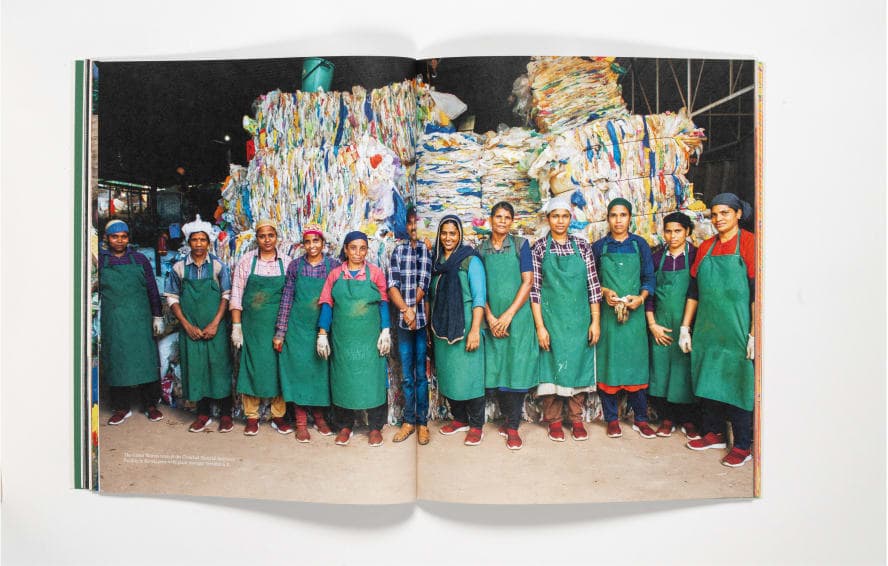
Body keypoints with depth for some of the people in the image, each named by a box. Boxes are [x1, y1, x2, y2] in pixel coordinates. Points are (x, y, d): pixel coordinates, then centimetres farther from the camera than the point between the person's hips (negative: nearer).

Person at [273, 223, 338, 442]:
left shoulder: (333, 265, -2)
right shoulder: (295, 266, 0)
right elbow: (286, 298, 1)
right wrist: (280, 332, -1)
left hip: (323, 328, 0)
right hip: (298, 328, 0)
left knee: (321, 371, 9)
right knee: (299, 370, 3)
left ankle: (319, 416, 27)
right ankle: (301, 422, 13)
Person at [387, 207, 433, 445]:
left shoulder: (430, 250, 1)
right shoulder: (399, 250, 9)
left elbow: (424, 285, -5)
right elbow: (392, 285, -1)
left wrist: (413, 310, -8)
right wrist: (406, 311, -12)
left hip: (423, 320, -2)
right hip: (403, 321, 3)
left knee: (421, 374, 5)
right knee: (406, 376, 11)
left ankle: (422, 422, 17)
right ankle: (408, 421, 23)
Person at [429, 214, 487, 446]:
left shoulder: (471, 260, -6)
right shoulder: (436, 261, 11)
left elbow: (479, 297, -12)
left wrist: (475, 330, -19)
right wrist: (431, 326, 12)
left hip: (465, 327, -6)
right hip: (441, 328, 6)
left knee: (469, 374, -3)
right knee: (448, 374, 12)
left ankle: (476, 425, 10)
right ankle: (459, 419, 27)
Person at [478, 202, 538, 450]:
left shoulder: (520, 245, 2)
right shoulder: (481, 250, 8)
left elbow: (528, 282, -4)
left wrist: (508, 315, -11)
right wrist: (490, 318, -5)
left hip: (518, 317, -2)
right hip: (493, 320, 2)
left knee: (517, 370, -4)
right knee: (497, 371, 5)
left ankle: (513, 427, 5)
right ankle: (507, 418, 22)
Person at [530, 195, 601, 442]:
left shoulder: (582, 246, 4)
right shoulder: (539, 248, -1)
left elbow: (593, 285, 4)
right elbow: (534, 289, -4)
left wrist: (596, 321, -1)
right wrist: (540, 326, -9)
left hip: (579, 319, 2)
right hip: (551, 318, -2)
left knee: (578, 365, 8)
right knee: (552, 366, 4)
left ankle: (576, 419, 22)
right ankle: (554, 421, 18)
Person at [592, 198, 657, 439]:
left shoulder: (640, 245, 7)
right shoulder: (599, 247, 6)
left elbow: (649, 277, 7)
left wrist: (641, 297, -11)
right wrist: (605, 292, -11)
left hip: (634, 313, 1)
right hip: (607, 313, 0)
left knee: (636, 364, 3)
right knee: (608, 365, 2)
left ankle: (641, 419, 16)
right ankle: (612, 419, 14)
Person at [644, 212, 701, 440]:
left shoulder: (695, 255, 0)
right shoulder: (657, 258, 6)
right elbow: (648, 293, 7)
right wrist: (652, 324, 0)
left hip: (687, 323, -2)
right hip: (661, 325, 2)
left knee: (686, 368, 1)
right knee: (661, 368, 3)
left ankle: (689, 420, 15)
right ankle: (666, 418, 17)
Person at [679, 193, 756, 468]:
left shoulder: (749, 243, -6)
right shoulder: (706, 247, 10)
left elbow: (757, 291, -10)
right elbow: (694, 290, 12)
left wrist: (754, 333, -14)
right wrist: (685, 327, 10)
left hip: (737, 330, -5)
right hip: (707, 329, 5)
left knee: (737, 385, 2)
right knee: (708, 382, 12)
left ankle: (743, 446, 15)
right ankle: (714, 434, 28)